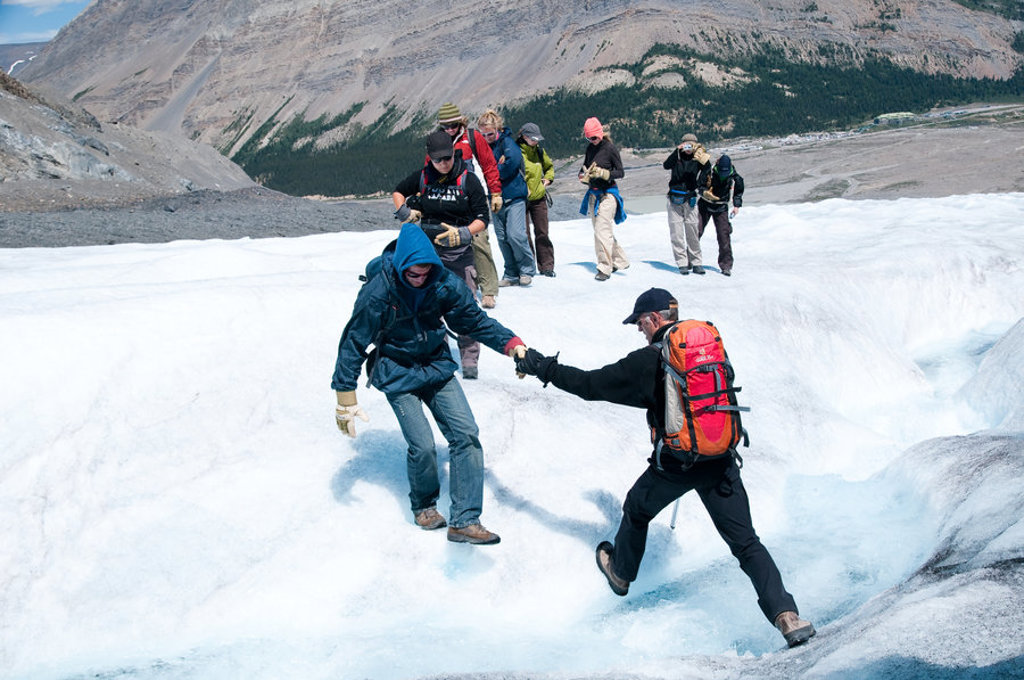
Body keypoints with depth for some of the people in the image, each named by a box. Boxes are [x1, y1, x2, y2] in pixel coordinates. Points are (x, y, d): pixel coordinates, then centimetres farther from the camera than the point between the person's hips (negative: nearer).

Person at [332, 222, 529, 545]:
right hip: (397, 375, -4)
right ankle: (424, 506, 17)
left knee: (466, 434, -8)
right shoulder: (378, 292, -23)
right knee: (422, 446, -14)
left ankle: (465, 521, -3)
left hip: (437, 366, 4)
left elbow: (475, 321, -2)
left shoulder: (445, 284, -14)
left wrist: (511, 343, -18)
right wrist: (345, 401, -14)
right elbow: (353, 344, -15)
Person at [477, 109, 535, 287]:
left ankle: (527, 270, 1)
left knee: (515, 234, -15)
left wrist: (497, 173, -13)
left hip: (514, 196, -7)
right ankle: (511, 274, 14)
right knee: (502, 238, 6)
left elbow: (514, 159, -25)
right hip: (497, 198, 7)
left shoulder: (506, 141, -7)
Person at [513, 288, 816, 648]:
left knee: (636, 512, 26)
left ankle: (620, 572, 48)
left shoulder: (648, 361, -9)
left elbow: (590, 385, -5)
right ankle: (786, 615, -8)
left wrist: (543, 367, 7)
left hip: (674, 464, -3)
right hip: (721, 463, 3)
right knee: (746, 542, 5)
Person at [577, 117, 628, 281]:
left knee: (602, 231, -13)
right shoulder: (590, 148, 8)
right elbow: (584, 170, 19)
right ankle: (620, 260, 26)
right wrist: (584, 176, -4)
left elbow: (620, 173, -8)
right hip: (593, 194, 8)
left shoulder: (610, 148, -10)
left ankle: (605, 268, -9)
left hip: (607, 193, -8)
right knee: (600, 230, 13)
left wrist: (603, 173, -22)